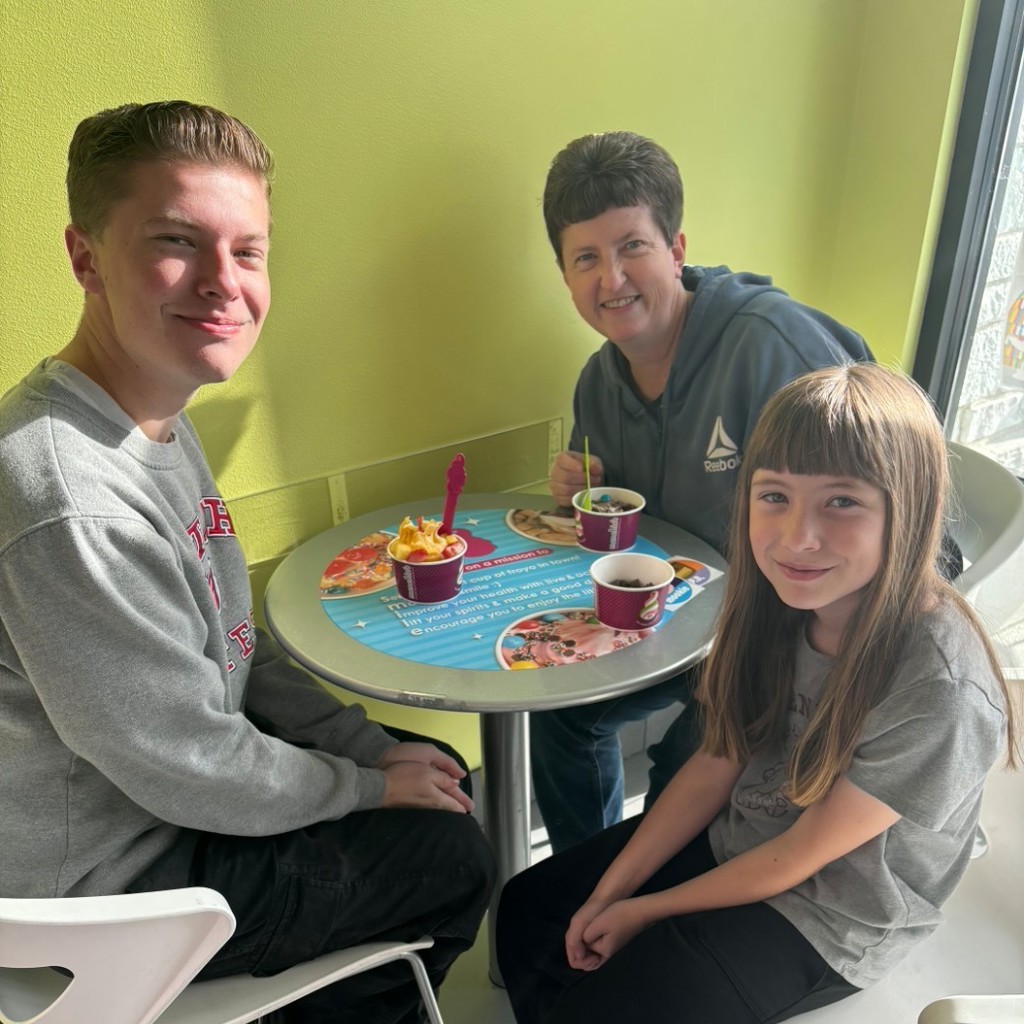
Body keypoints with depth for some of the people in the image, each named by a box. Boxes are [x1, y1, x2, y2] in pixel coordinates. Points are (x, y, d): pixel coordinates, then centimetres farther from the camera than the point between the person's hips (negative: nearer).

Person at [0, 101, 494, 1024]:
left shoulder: (156, 419, -2)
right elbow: (190, 770, -25)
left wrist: (373, 746, 1)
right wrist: (369, 784, -10)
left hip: (164, 776, 9)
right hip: (110, 886, -8)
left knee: (444, 773, 17)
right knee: (451, 855, 1)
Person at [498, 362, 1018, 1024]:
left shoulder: (940, 692, -33)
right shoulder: (779, 603, -14)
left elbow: (800, 856, -21)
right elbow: (718, 764, -5)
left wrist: (645, 910, -10)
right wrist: (608, 893, -7)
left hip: (827, 917, -5)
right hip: (734, 841, 6)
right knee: (527, 911, 8)